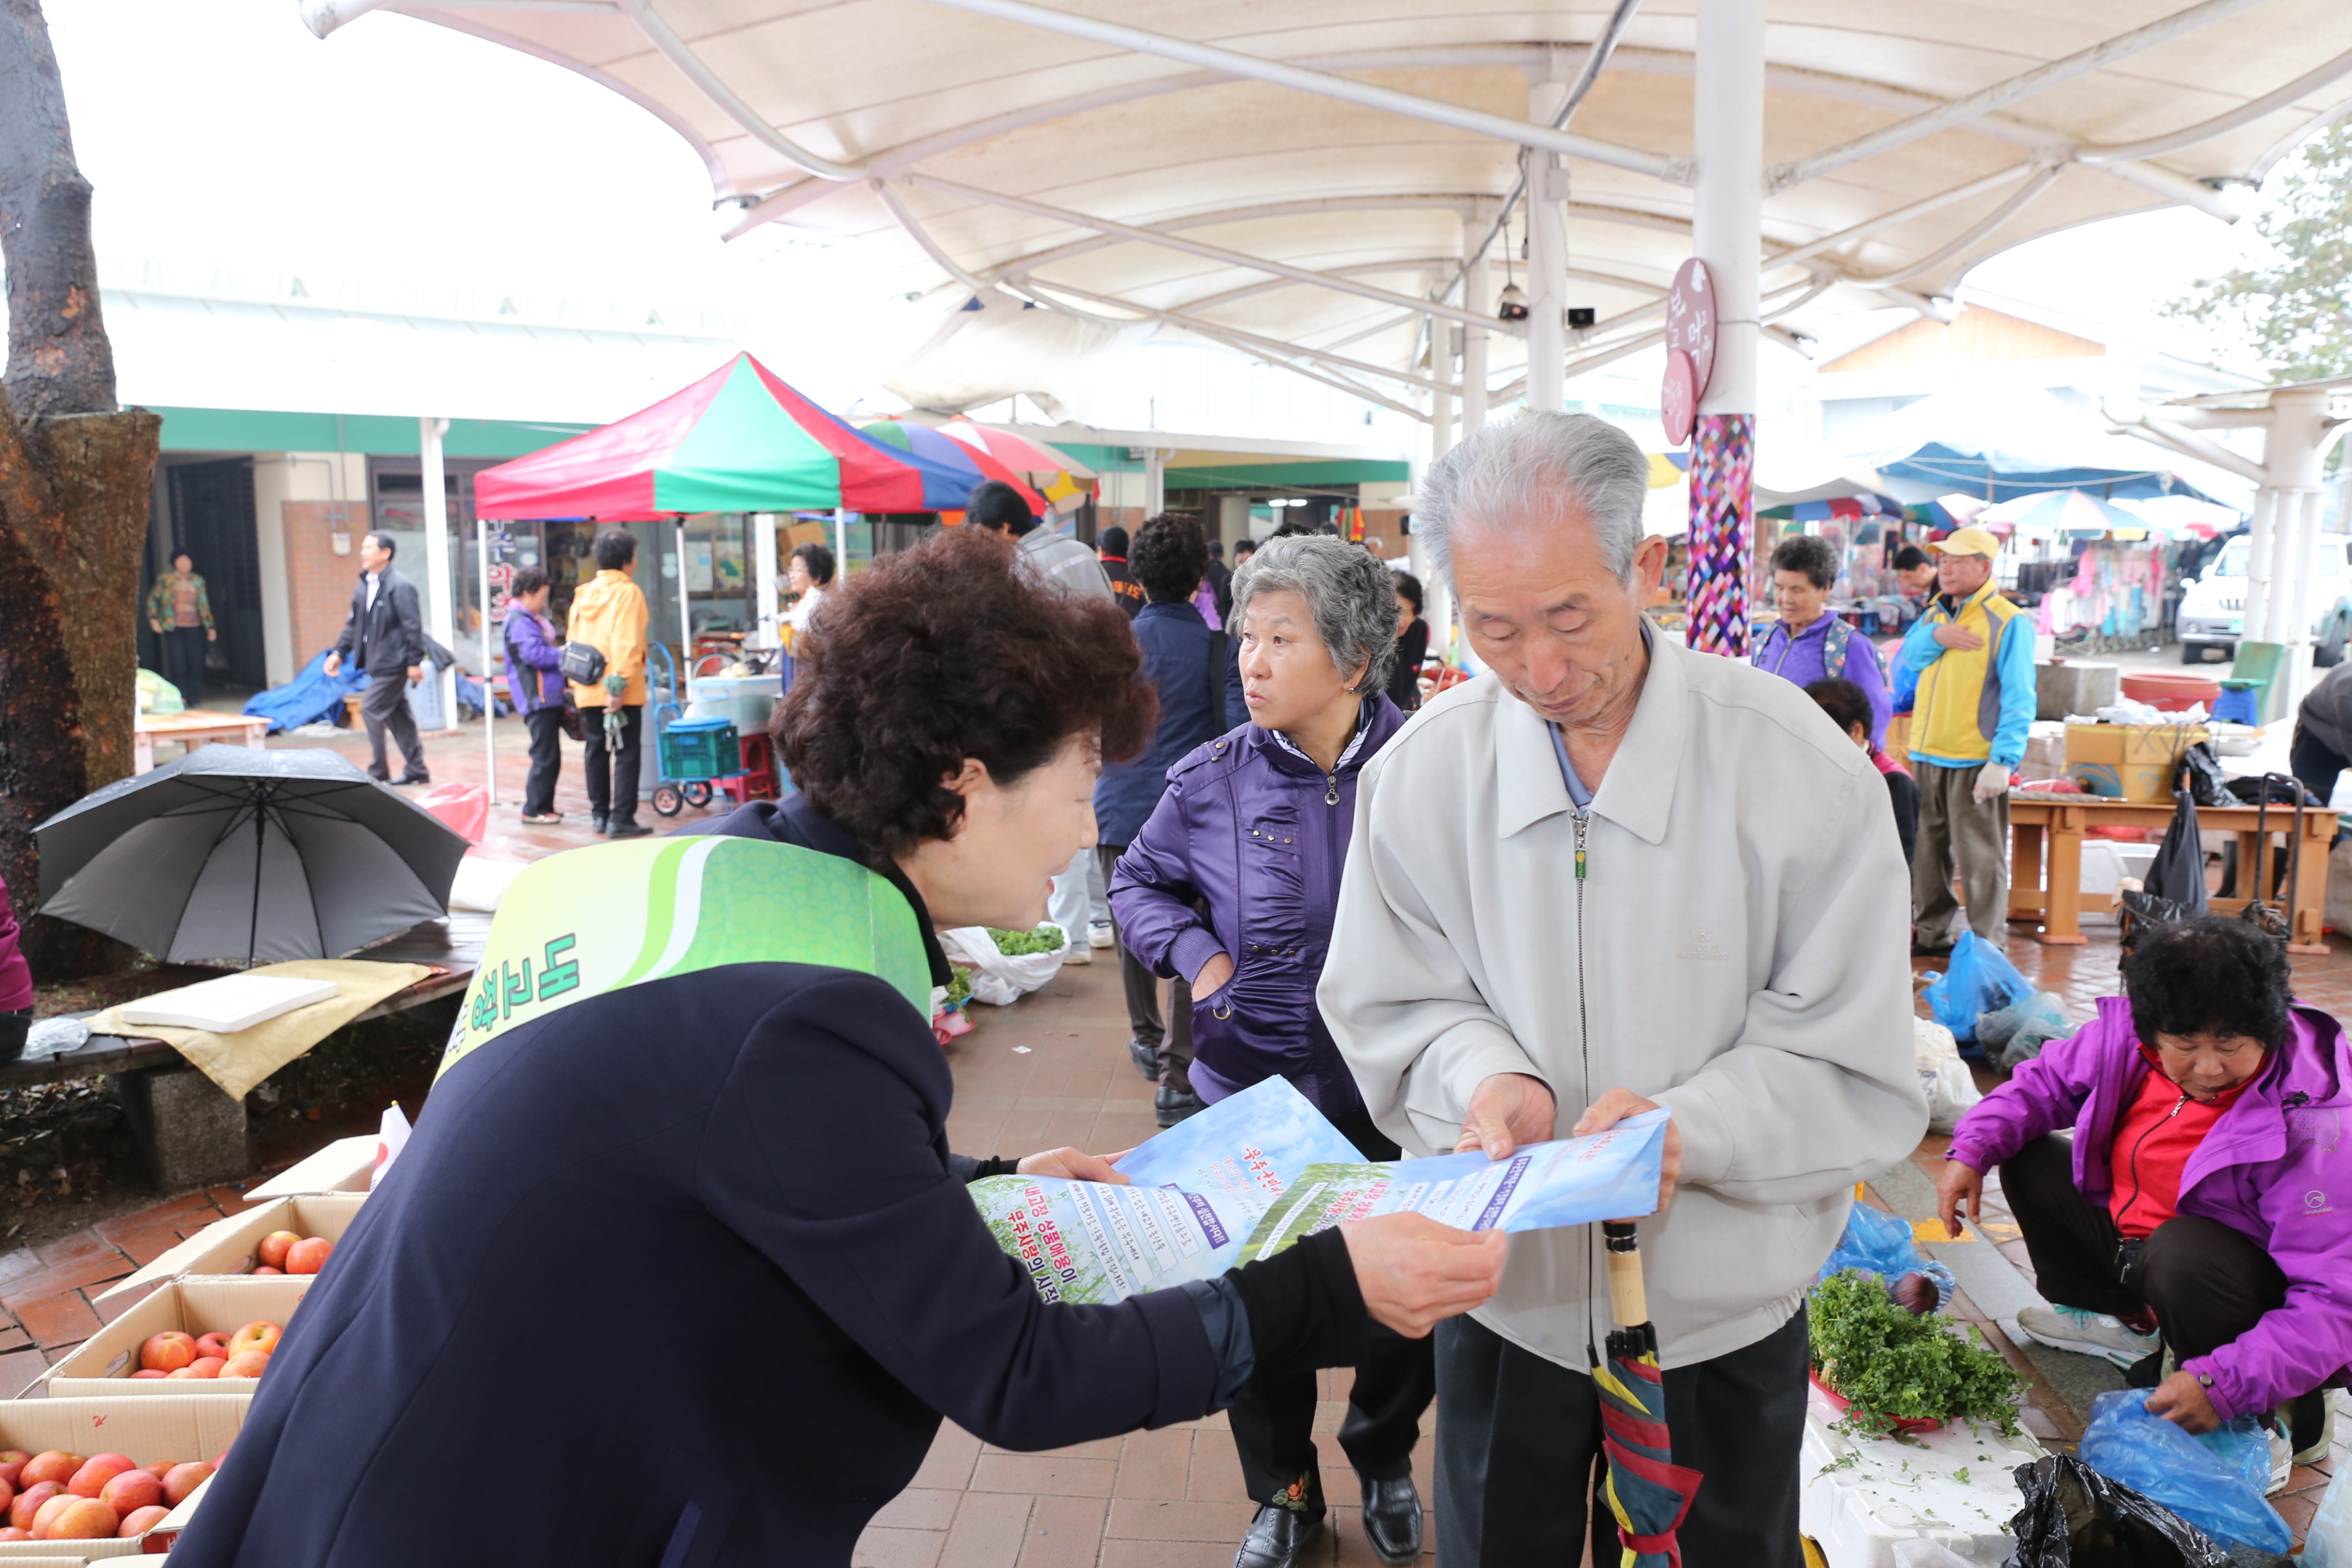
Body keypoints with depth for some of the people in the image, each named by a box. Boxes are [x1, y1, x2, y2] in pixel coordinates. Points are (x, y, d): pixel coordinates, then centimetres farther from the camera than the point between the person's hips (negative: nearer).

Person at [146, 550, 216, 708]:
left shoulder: (198, 581, 12)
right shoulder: (165, 580, 4)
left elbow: (204, 605, 13)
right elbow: (152, 599, 8)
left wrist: (210, 627, 8)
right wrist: (153, 618, -4)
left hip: (194, 628, 2)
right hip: (174, 628, -2)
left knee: (196, 662, 0)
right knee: (178, 663, -7)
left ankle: (194, 698, 9)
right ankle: (180, 698, -1)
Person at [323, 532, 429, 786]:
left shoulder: (400, 587, -15)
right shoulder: (364, 586, 12)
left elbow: (413, 626, -17)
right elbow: (354, 623, 19)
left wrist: (415, 662, -18)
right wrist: (339, 652, 13)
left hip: (393, 662, -9)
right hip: (377, 662, 9)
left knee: (371, 709, -9)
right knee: (397, 714, 11)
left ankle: (378, 772, -1)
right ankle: (416, 769, 18)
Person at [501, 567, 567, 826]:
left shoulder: (530, 619, 21)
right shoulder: (519, 621, -12)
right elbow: (534, 654, -22)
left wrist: (560, 650, 11)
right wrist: (562, 654, -11)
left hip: (549, 698, 11)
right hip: (538, 699, -11)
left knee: (551, 756, 15)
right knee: (545, 756, -8)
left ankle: (544, 806, 22)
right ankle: (534, 810, -3)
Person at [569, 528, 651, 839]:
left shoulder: (583, 594, 13)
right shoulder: (628, 592, -8)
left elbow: (572, 639, 14)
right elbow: (626, 642, -18)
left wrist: (577, 683, 17)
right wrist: (621, 684, -21)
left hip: (588, 689, 6)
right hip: (621, 691, -6)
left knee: (596, 750, 14)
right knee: (626, 753, -3)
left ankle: (600, 814, 21)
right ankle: (622, 819, -6)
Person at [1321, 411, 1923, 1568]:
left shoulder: (1802, 771, -17)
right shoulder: (1419, 775, -11)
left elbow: (1854, 1073, -13)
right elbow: (1390, 1012, -3)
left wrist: (1688, 1125, -30)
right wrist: (1483, 1074, -23)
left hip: (1724, 1317, -1)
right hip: (1506, 1303, 2)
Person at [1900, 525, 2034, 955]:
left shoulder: (2009, 622, -7)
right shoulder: (1935, 615, 15)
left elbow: (2018, 699, -11)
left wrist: (2003, 760, -20)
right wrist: (1935, 636, -10)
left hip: (1975, 761, -7)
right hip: (1925, 756, 7)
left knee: (1980, 858, -3)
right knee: (1926, 851, 14)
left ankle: (1985, 948, 6)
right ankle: (1932, 934, 26)